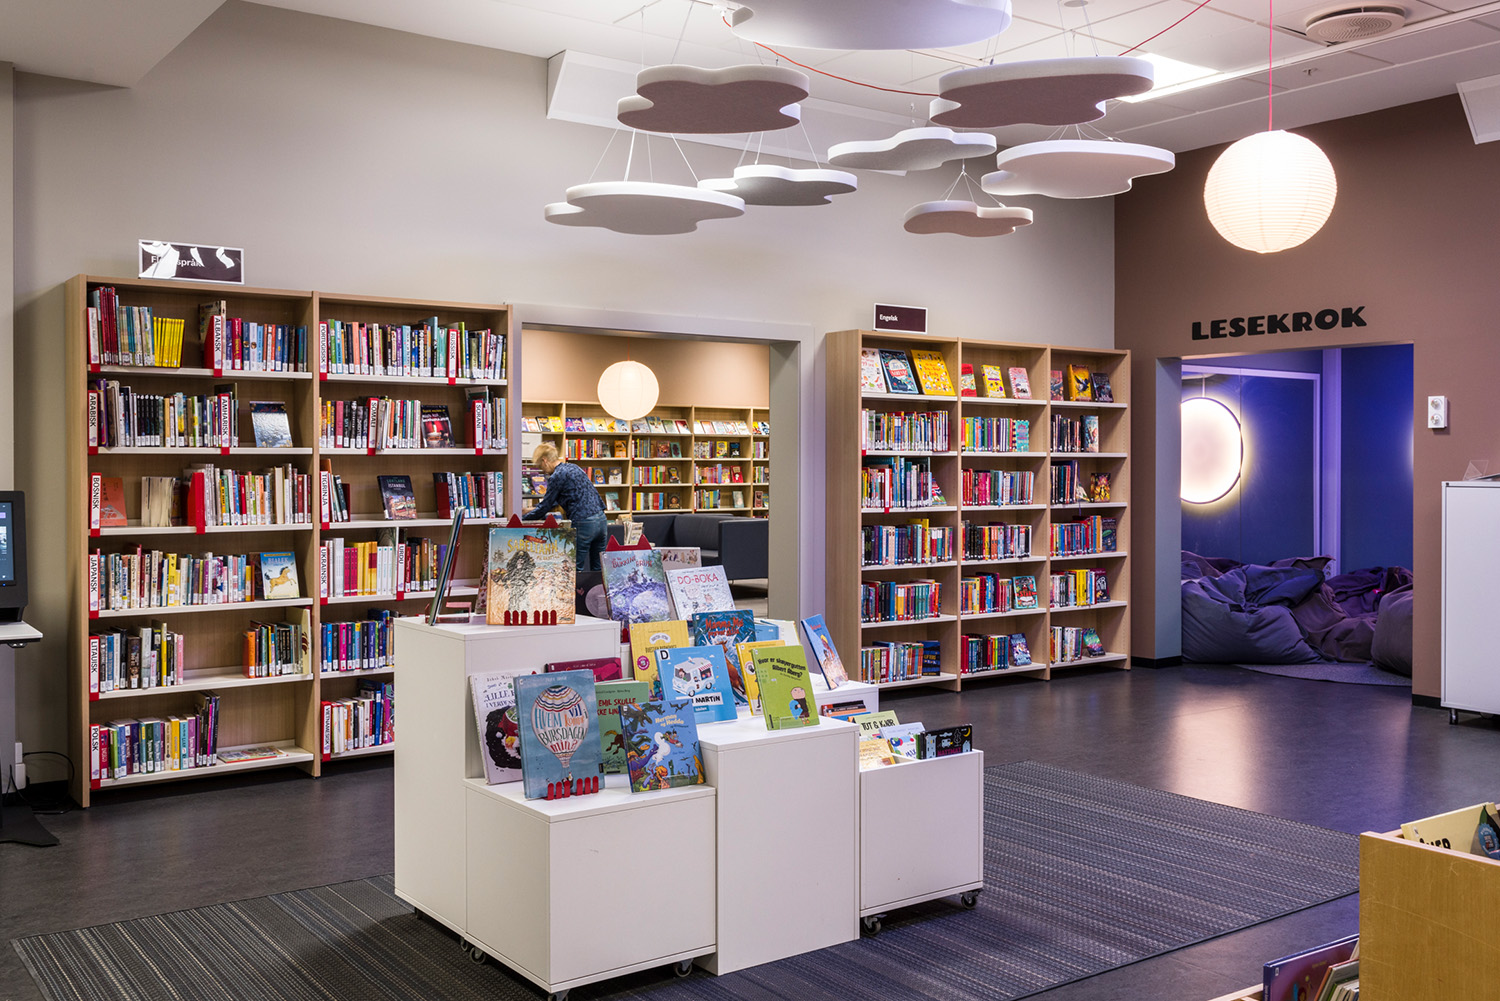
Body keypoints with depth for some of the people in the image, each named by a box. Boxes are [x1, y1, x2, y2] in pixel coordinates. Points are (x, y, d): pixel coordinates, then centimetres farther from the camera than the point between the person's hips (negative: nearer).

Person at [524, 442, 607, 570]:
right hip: (600, 519, 8)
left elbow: (545, 506, -2)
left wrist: (522, 519, 9)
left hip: (583, 524, -8)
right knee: (598, 569, 12)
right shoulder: (573, 467, 18)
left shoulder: (556, 476, -8)